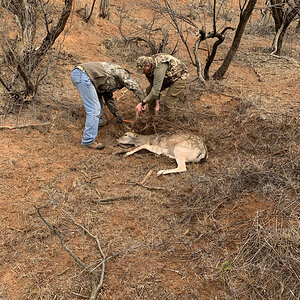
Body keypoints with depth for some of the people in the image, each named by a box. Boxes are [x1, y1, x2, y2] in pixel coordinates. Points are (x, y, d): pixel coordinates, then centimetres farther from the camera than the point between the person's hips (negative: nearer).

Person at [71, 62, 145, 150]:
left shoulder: (109, 82, 33)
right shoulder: (121, 71, 10)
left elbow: (108, 97, 40)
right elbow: (135, 86, 3)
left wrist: (116, 114, 42)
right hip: (83, 76, -10)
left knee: (98, 97, 30)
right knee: (94, 109, -10)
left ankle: (98, 122, 46)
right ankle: (88, 141, -6)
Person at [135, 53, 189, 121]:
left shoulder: (159, 67, -39)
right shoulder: (149, 69, -12)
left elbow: (156, 89, -41)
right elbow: (154, 86, -6)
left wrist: (143, 103, -41)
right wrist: (157, 103, -12)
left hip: (180, 77, -9)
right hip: (168, 77, 9)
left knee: (168, 101, -19)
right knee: (149, 90, 3)